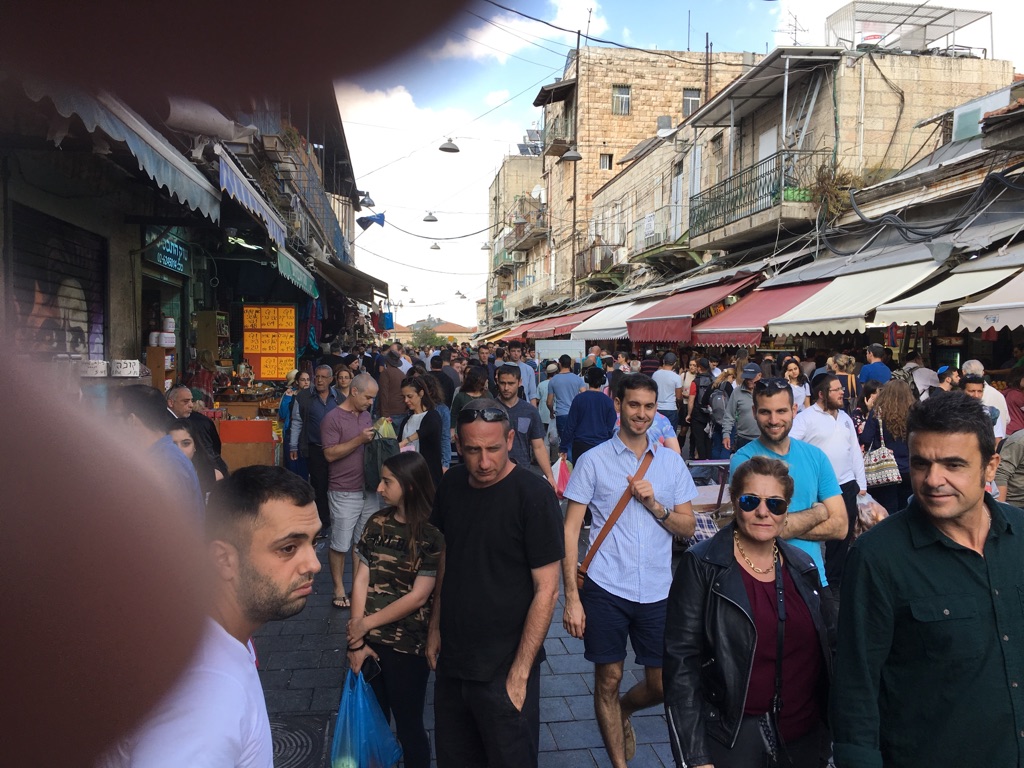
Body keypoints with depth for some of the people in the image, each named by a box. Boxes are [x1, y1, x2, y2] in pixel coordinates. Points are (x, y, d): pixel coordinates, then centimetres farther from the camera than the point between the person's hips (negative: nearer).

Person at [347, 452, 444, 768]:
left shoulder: (432, 533, -13)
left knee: (408, 725, 11)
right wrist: (357, 641, -5)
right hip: (369, 641, 4)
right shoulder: (376, 523, 1)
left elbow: (418, 596, -15)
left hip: (407, 646, -4)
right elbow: (360, 580, 0)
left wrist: (366, 623, -9)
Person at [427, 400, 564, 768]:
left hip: (504, 668, -5)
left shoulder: (534, 495, -18)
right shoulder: (451, 484, -2)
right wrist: (436, 627, 9)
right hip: (451, 657, 5)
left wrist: (519, 674, -16)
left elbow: (546, 590, -16)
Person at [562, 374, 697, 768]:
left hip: (657, 590, 3)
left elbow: (688, 527, 8)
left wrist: (655, 505, -12)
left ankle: (624, 711, 42)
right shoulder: (593, 461, -3)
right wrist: (571, 597, -8)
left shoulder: (672, 462, 6)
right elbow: (571, 528, -3)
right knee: (608, 679, 7)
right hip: (605, 588, -2)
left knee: (662, 684, 9)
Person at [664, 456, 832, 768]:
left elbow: (821, 651, 13)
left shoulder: (803, 567, 4)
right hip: (734, 739, -4)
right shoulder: (701, 565, -12)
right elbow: (681, 663, -14)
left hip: (807, 736, 5)